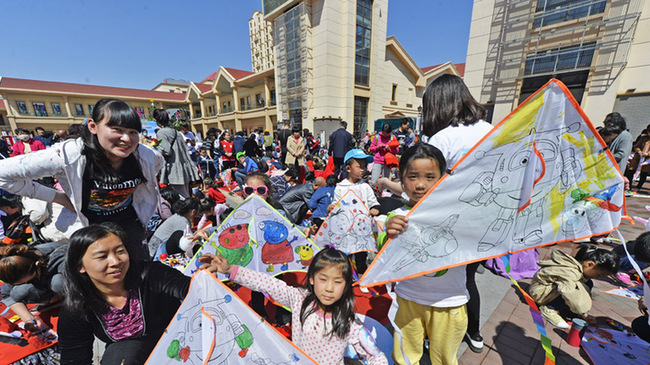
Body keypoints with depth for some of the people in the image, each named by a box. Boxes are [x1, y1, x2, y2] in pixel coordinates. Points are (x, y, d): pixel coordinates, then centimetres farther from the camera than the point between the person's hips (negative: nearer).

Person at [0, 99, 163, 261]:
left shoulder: (144, 155, -22)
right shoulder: (69, 155, -28)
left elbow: (158, 162, 3)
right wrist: (58, 197, -14)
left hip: (129, 220, 2)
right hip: (88, 225, -2)